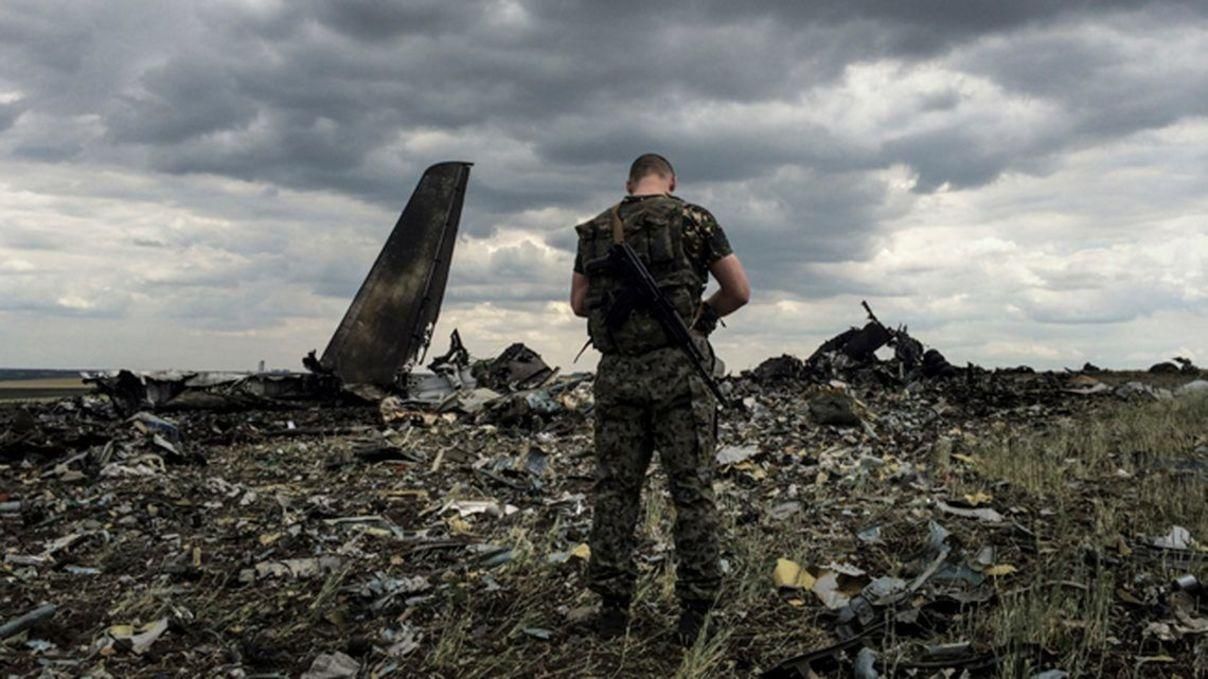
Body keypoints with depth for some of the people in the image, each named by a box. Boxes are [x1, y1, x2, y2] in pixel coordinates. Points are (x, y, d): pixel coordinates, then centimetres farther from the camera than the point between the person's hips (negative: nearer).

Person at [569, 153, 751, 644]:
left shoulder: (596, 230, 10)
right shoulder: (693, 219, 1)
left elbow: (578, 303, 17)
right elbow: (739, 291, 1)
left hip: (617, 369, 3)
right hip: (677, 368, -3)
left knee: (616, 488, 10)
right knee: (691, 488, 5)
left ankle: (612, 606, 13)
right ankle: (694, 608, 8)